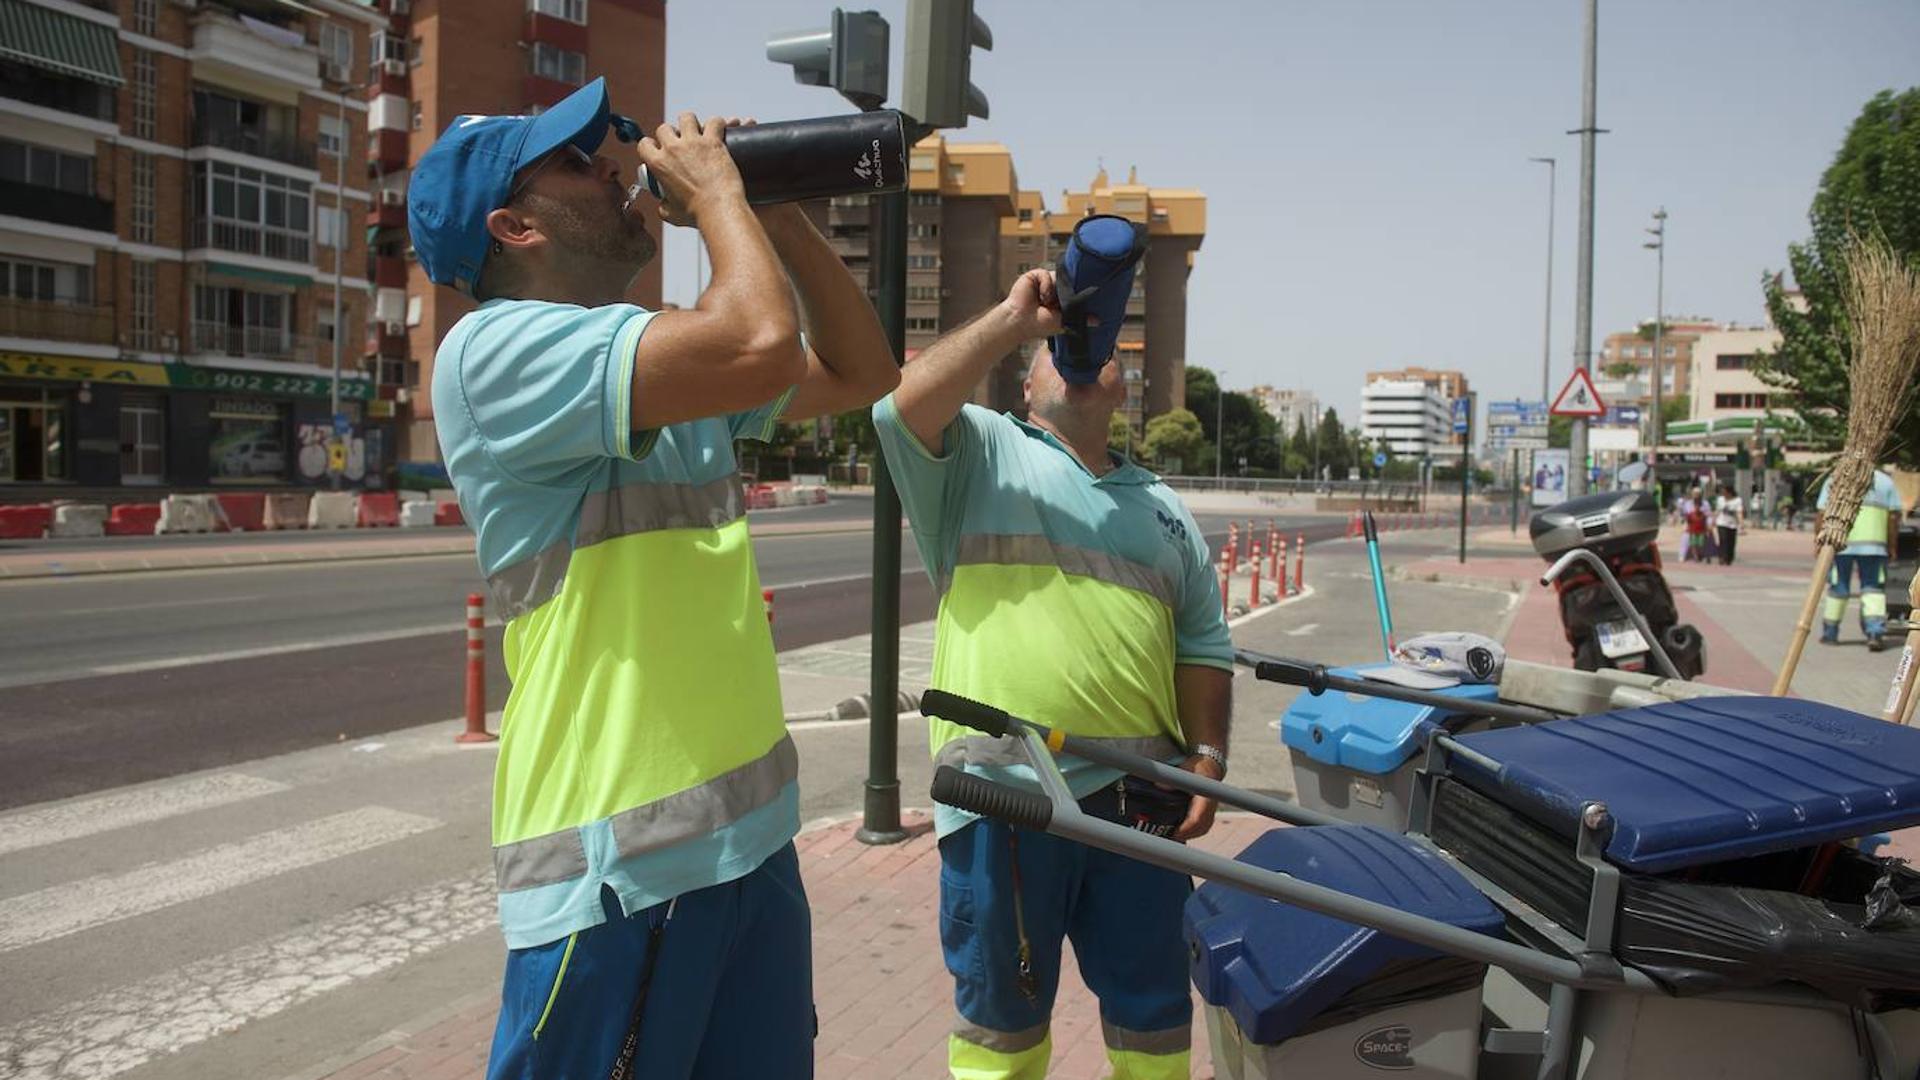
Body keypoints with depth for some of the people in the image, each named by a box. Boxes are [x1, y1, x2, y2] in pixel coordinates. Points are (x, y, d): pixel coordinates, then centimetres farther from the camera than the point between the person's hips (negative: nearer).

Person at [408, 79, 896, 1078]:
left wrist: (782, 218, 8)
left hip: (752, 826, 8)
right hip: (618, 857, -8)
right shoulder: (495, 348, -15)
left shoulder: (673, 356, 12)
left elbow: (859, 372, 17)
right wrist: (715, 190, -10)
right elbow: (759, 345, -28)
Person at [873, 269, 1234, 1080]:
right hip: (1002, 794, -4)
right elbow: (900, 406, -17)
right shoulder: (978, 454, 4)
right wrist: (1017, 317, -13)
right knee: (1003, 1011, 11)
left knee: (1153, 1006, 16)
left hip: (1138, 797, 4)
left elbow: (1203, 646, 17)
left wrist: (1207, 758, 5)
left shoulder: (1159, 505, 18)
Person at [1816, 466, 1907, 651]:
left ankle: (1830, 633, 17)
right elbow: (1894, 516, 5)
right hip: (1874, 545, 0)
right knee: (1873, 588, 5)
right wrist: (1892, 546, 10)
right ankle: (1876, 633, -10)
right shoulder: (1886, 481, 10)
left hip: (1839, 543, 0)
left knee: (1837, 589, 9)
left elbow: (1821, 514, 0)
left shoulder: (1835, 480, 6)